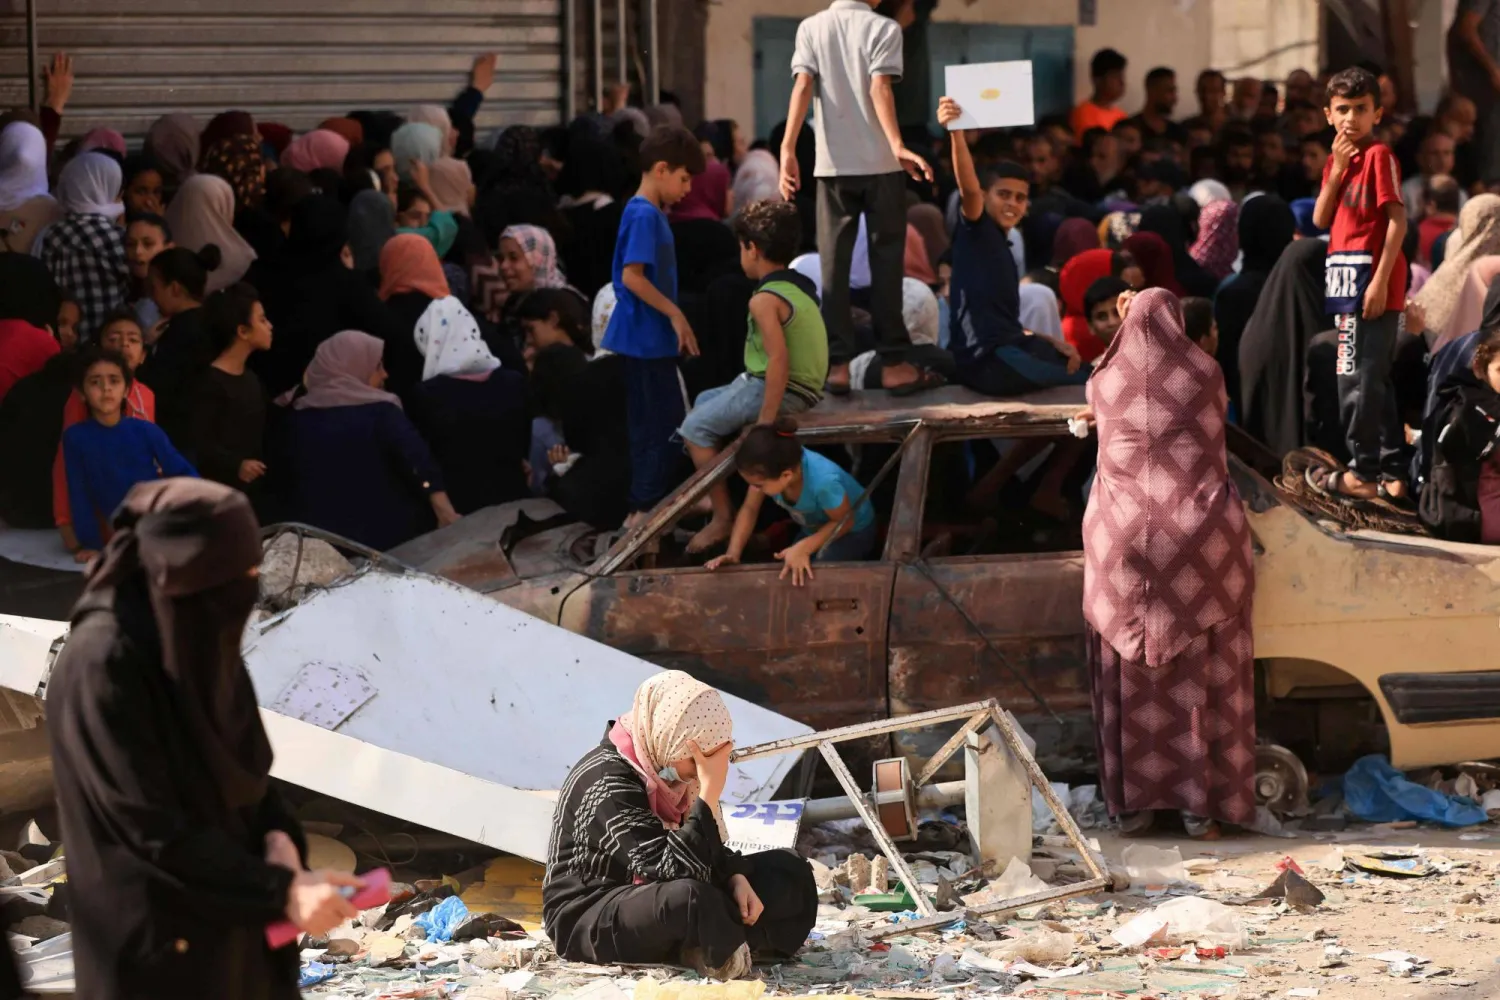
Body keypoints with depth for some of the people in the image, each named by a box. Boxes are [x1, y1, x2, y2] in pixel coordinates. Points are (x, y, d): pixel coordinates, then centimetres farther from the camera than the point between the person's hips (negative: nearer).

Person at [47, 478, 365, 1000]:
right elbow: (153, 825, -23)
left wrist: (279, 836, -8)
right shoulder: (103, 667, -23)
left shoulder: (202, 638, 2)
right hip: (158, 932, -8)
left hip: (228, 911, 8)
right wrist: (280, 890, -24)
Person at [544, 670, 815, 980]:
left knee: (787, 873, 5)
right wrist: (710, 791, -31)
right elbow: (671, 870, -34)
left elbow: (706, 848, 11)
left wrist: (737, 879, -10)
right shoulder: (609, 784, -26)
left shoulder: (661, 768, 0)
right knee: (690, 898, -41)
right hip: (587, 918, -9)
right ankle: (724, 951, -14)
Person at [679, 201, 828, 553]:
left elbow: (779, 359, -28)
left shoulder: (765, 300, -20)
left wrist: (766, 420, -26)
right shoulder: (801, 286, 8)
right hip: (803, 387, 10)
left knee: (695, 427, -1)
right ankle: (716, 494, 27)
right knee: (705, 402, 24)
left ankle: (723, 517, -2)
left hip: (776, 389, -10)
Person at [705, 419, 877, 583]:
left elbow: (844, 521, -25)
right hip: (811, 529, 5)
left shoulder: (823, 481, -44)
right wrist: (733, 553, -27)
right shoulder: (768, 468, -29)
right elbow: (749, 509, -14)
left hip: (852, 531, -5)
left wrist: (802, 549, -35)